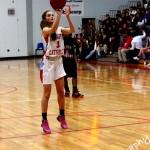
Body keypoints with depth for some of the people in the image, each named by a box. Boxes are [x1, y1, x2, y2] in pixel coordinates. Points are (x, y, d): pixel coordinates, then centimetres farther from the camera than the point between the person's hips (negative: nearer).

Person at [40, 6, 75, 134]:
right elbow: (53, 30, -33)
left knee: (61, 92, 10)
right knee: (47, 93, -2)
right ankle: (44, 121, 4)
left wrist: (68, 16, -22)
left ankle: (62, 116, 25)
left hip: (59, 62, 5)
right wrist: (59, 14, -39)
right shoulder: (45, 30, -10)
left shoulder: (60, 29, 5)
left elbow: (72, 30, -12)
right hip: (49, 62, -5)